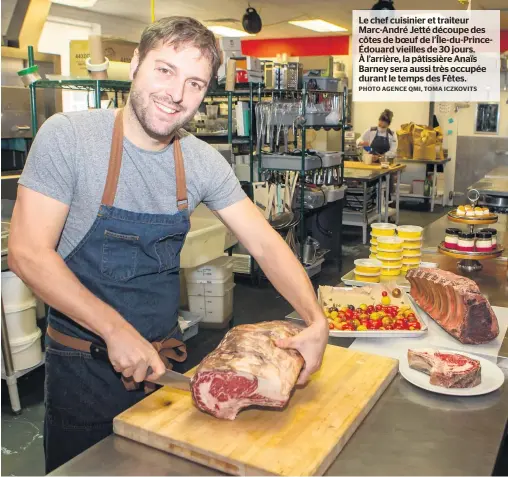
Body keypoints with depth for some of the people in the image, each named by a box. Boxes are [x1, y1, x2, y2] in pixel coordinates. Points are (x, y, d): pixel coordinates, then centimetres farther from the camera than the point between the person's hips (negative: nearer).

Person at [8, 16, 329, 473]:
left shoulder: (204, 162, -6)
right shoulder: (68, 136, -16)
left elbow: (266, 245, -4)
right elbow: (28, 253, -19)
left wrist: (316, 320, -17)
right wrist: (116, 330, -25)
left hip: (165, 358, 4)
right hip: (85, 367, -3)